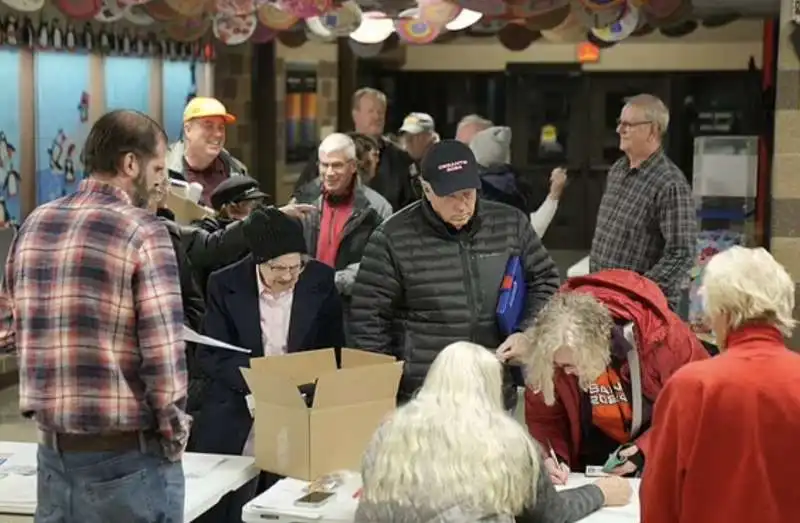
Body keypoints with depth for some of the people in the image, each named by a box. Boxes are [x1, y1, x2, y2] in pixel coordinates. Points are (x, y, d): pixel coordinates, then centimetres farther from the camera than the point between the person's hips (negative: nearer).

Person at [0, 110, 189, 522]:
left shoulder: (33, 225, 8)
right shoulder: (142, 230, -12)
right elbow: (163, 350, -16)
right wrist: (173, 439, -5)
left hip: (53, 450, 6)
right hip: (126, 454, -6)